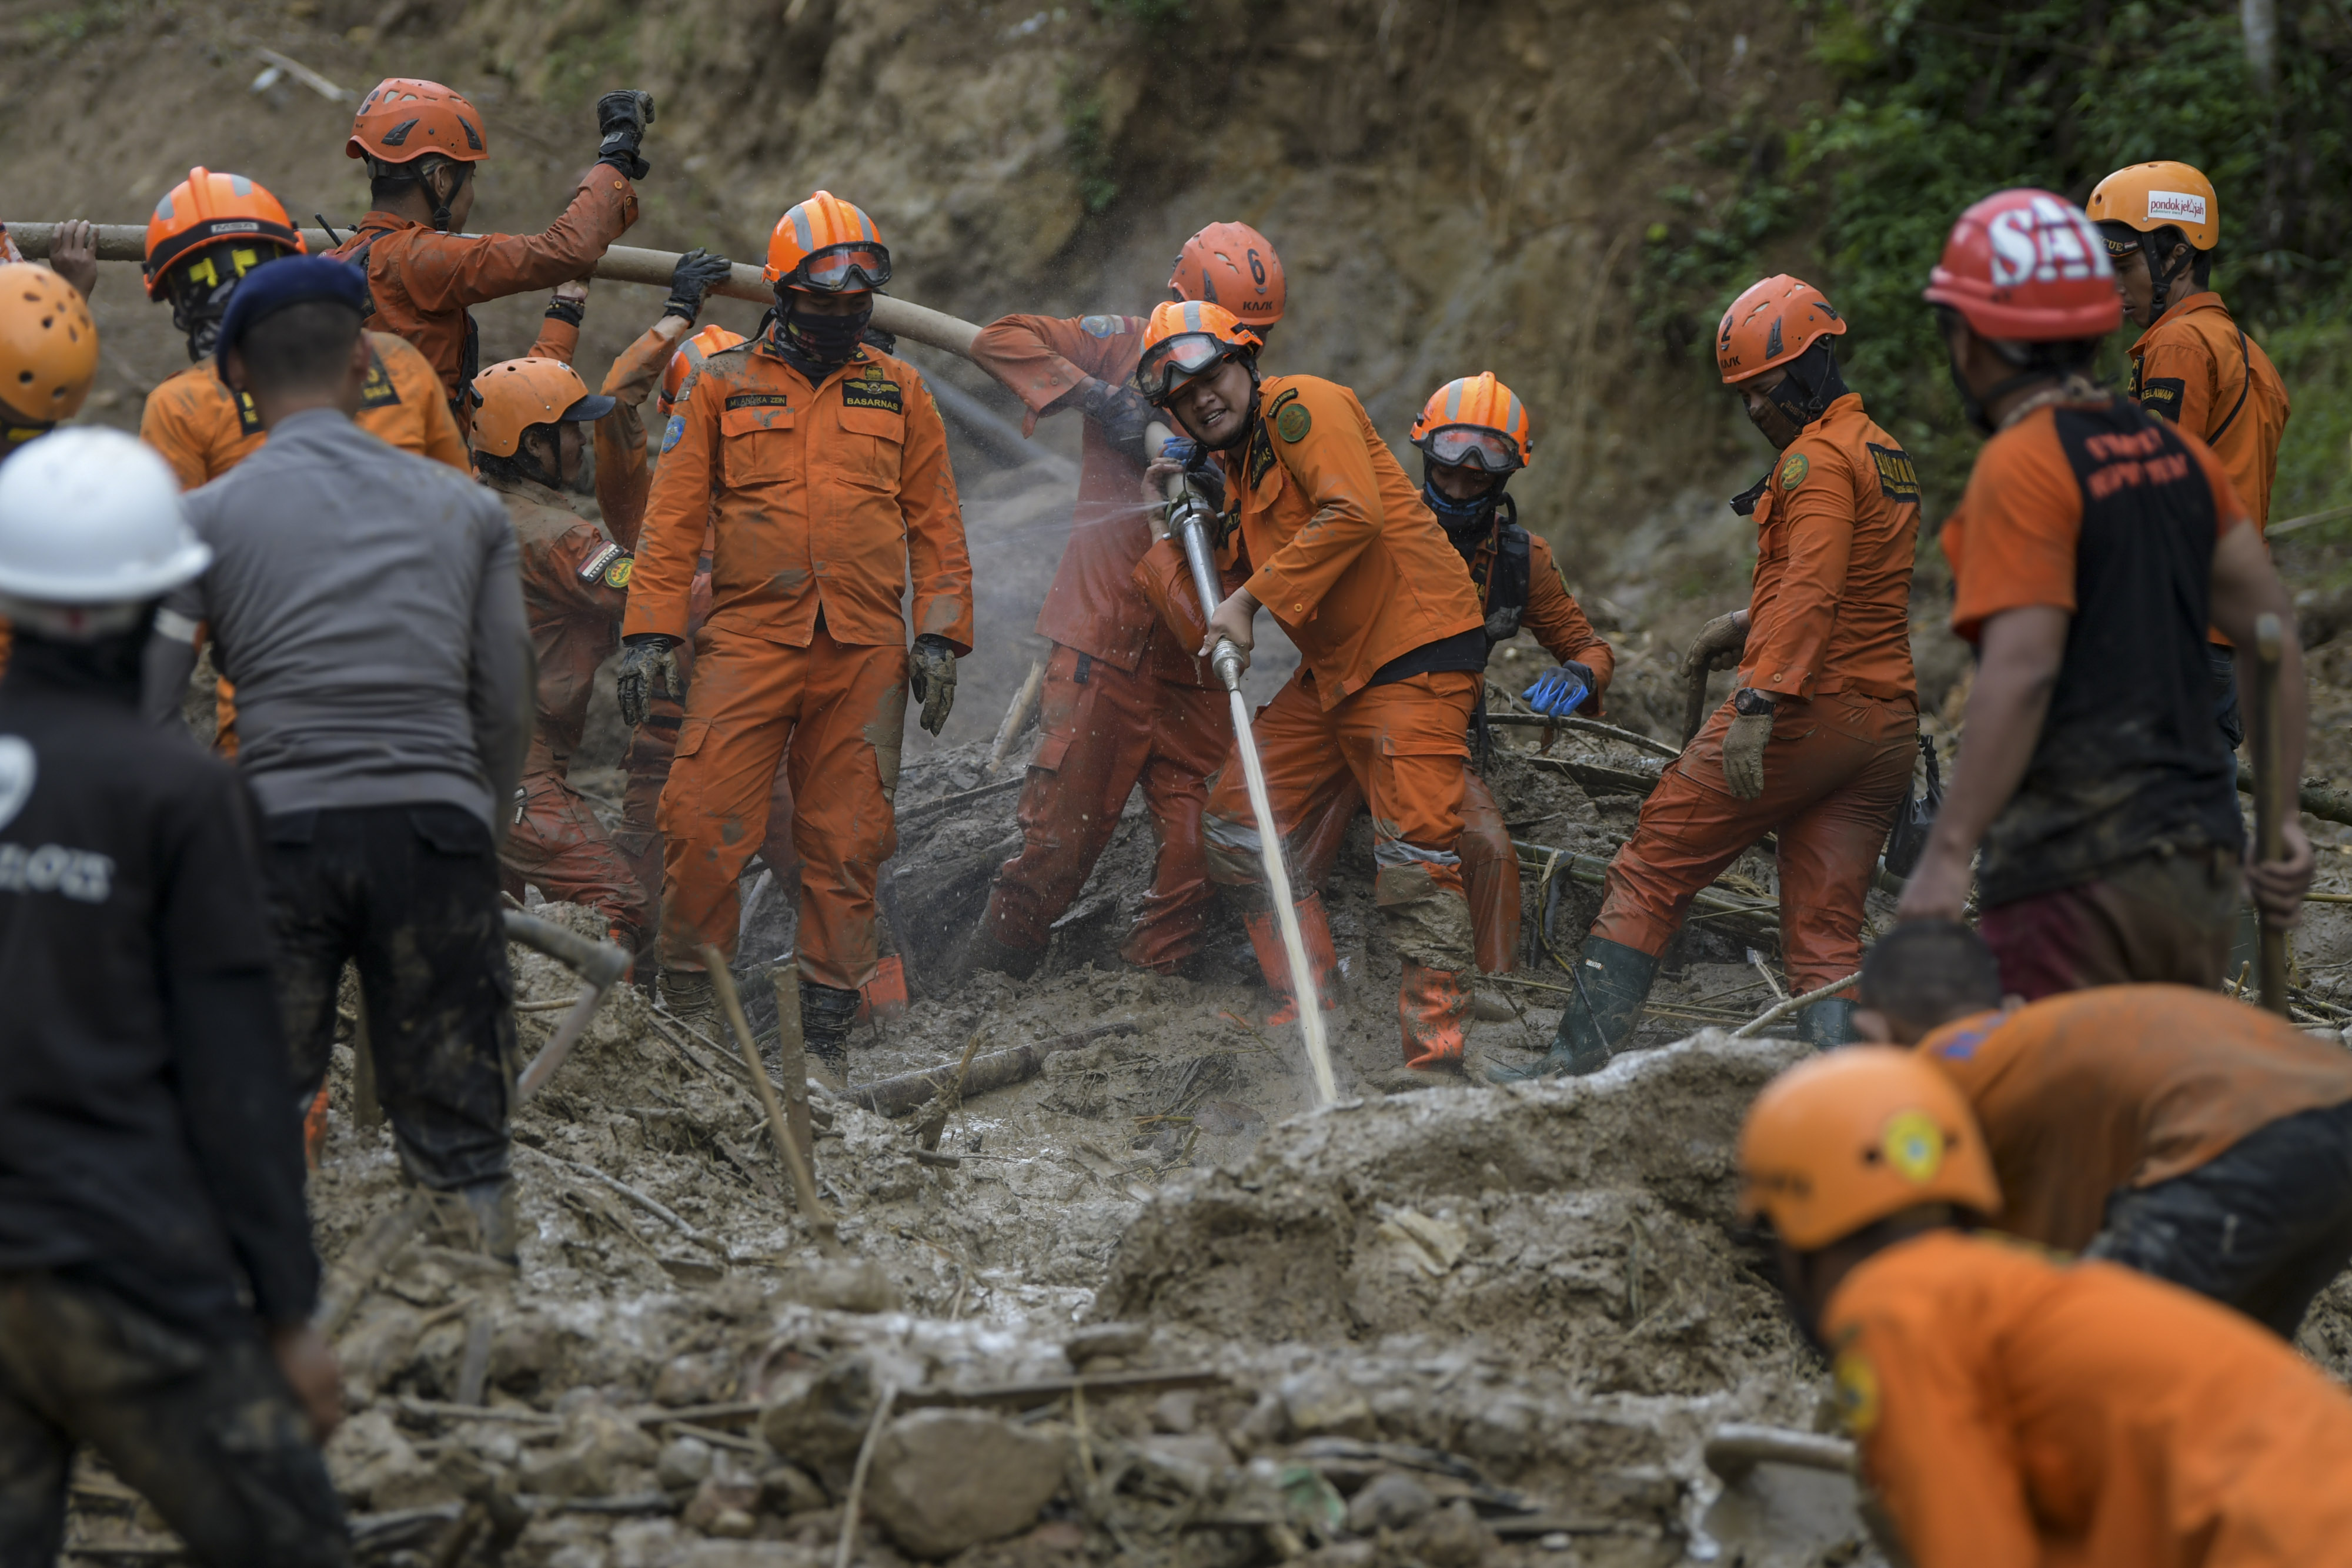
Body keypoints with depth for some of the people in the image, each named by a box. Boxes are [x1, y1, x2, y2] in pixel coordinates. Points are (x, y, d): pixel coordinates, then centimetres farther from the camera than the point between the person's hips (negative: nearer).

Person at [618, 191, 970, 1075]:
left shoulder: (899, 393, 13)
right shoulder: (724, 386, 8)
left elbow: (935, 526, 14)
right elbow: (673, 519, 7)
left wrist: (940, 636, 5)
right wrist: (649, 632, -1)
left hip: (864, 652, 1)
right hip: (749, 638, -1)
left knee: (847, 839, 1)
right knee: (706, 822, -11)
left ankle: (827, 1026, 10)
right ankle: (689, 1003, 2)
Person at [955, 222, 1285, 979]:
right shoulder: (1124, 348, 1)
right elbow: (1001, 340, -6)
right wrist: (1093, 395, -17)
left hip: (1192, 647, 5)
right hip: (1105, 633, -5)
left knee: (1196, 841, -1)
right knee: (1065, 825, -4)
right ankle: (989, 977, 10)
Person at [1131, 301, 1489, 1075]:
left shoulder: (1300, 408, -7)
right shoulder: (1225, 475, 17)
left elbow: (1353, 513, -25)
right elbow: (1206, 628, 13)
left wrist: (1252, 599, -23)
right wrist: (1164, 529, 7)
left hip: (1415, 652, -10)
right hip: (1331, 671, 10)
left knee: (1414, 860, -17)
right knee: (1235, 822, 10)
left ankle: (1436, 1053, -16)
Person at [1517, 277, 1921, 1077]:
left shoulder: (1816, 459, -10)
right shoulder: (1889, 456, 20)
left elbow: (1811, 591, -23)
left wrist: (1759, 702, -29)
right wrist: (1749, 624, 21)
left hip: (1804, 710, -8)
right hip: (1887, 722, 8)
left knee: (1651, 871, 1)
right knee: (1824, 932, 6)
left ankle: (1579, 1057, 0)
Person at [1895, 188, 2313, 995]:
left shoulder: (2021, 468, -11)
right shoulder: (2173, 451, 12)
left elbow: (2021, 672, -20)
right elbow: (2274, 630, 13)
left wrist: (1947, 853, -21)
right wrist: (2280, 815, 17)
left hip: (2079, 877, -8)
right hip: (2202, 867, 8)